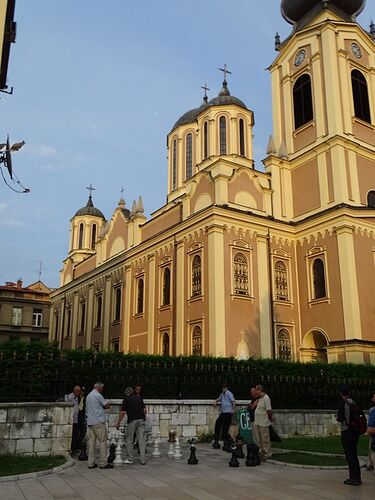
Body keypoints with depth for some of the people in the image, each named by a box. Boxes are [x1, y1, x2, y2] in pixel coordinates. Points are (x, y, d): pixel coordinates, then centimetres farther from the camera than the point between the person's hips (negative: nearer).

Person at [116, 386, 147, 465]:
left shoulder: (127, 399, 1)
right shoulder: (139, 397, 15)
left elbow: (122, 412, -4)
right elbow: (144, 409, 12)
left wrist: (118, 423, 2)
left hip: (132, 421, -4)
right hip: (141, 420, 4)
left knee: (129, 440, 9)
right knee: (141, 440, 4)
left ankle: (130, 459, 15)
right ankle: (143, 460, 3)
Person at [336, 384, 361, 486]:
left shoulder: (343, 403, -14)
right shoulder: (353, 402, 7)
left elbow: (340, 418, -19)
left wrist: (337, 418, 3)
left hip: (347, 432, -7)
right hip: (355, 431, 7)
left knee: (349, 455, -1)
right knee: (354, 454, 16)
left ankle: (353, 478, 1)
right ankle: (357, 477, 22)